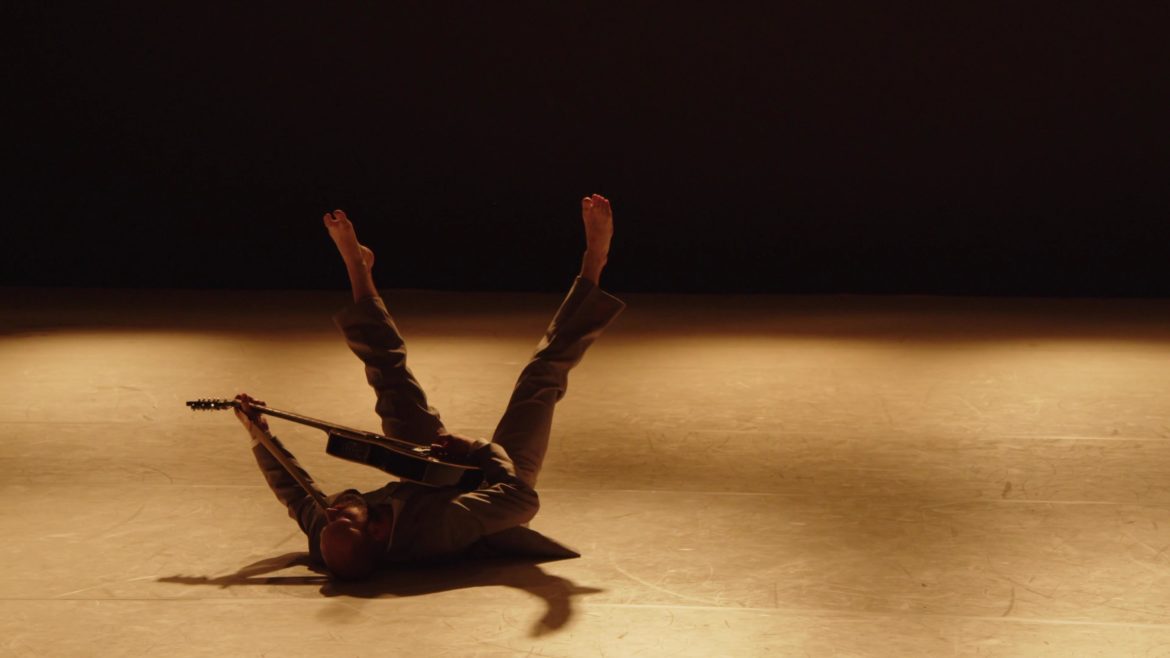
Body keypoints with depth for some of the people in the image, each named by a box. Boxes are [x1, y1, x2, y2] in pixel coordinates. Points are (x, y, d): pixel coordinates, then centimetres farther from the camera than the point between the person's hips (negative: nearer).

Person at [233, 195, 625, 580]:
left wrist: (259, 436, -12)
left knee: (391, 374, 10)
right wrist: (478, 448, -30)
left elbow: (297, 493, -9)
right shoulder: (434, 530, -50)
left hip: (423, 475, 5)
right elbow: (522, 498, -43)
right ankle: (592, 265, 12)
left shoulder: (324, 537, -33)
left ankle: (358, 265, 35)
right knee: (541, 377, -7)